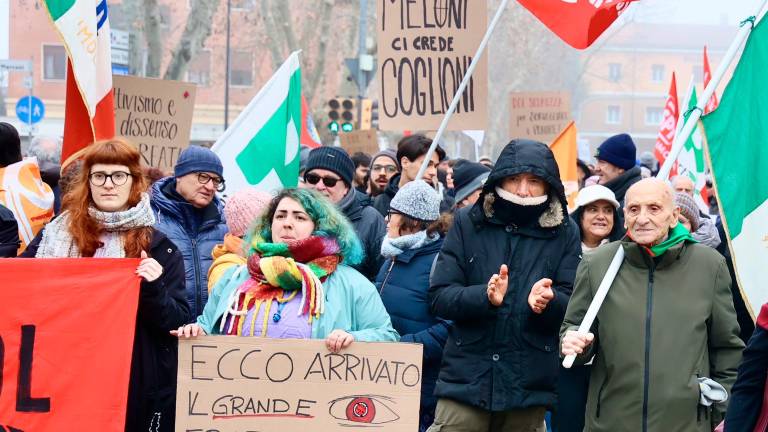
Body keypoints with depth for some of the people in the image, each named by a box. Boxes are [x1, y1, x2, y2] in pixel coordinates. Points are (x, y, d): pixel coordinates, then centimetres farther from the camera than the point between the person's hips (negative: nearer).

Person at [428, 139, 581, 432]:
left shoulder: (564, 233, 4)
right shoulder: (467, 223, 3)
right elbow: (439, 297, -2)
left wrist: (546, 301, -21)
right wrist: (485, 296, -21)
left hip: (529, 386, 1)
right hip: (465, 381, -1)